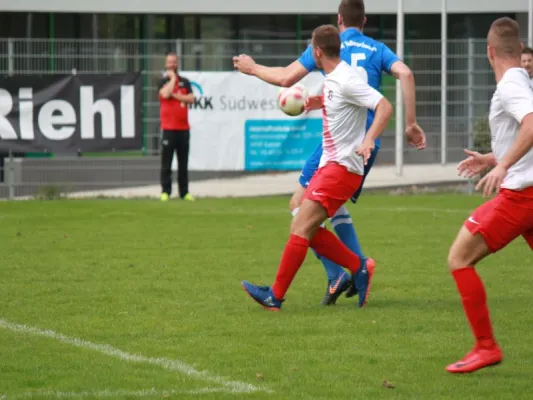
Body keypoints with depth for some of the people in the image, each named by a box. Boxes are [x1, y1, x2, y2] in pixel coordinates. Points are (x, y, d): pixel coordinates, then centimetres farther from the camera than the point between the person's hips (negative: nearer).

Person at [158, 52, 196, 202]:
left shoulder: (185, 82, 13)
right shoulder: (163, 81, 3)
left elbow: (191, 99, 0)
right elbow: (166, 94, -18)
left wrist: (176, 96, -10)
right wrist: (172, 78, -6)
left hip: (183, 128, 3)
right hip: (168, 128, -3)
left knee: (183, 163, 5)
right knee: (166, 163, -5)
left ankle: (184, 192, 8)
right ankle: (165, 192, -2)